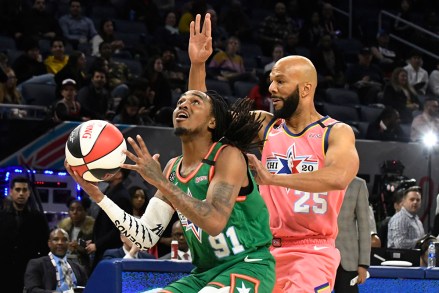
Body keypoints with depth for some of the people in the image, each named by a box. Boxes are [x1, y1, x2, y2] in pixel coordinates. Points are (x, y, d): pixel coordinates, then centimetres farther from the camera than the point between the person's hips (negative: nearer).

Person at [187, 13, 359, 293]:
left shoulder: (337, 133, -6)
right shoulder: (266, 125, 9)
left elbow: (339, 176, -26)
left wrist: (274, 178, -30)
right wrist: (198, 64, -5)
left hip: (313, 252, -5)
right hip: (267, 249, 5)